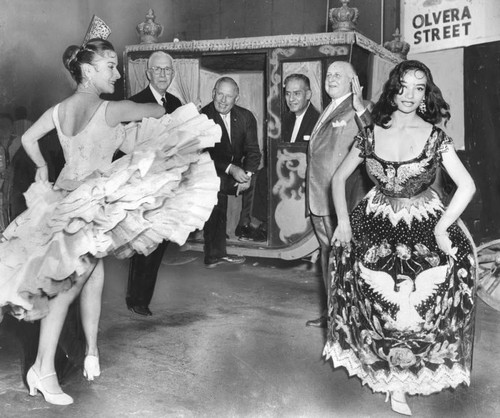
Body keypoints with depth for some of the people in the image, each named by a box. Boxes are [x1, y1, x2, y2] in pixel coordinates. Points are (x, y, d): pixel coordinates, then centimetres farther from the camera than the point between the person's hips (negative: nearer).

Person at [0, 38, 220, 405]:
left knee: (93, 275, 19)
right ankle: (43, 369, 5)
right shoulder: (111, 110, -16)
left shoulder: (59, 110, 3)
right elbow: (159, 112, -1)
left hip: (65, 195, 8)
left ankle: (92, 351, 31)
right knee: (66, 287, -3)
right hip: (90, 205, -8)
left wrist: (43, 168, 28)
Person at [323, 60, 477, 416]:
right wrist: (343, 222, -1)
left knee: (418, 304, -6)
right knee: (380, 303, -1)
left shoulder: (435, 137, -7)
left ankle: (400, 383, 16)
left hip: (424, 227, -1)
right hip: (377, 227, 2)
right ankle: (396, 383, 23)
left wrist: (440, 228, -12)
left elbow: (467, 187, -8)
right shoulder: (370, 135, -2)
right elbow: (339, 179, 8)